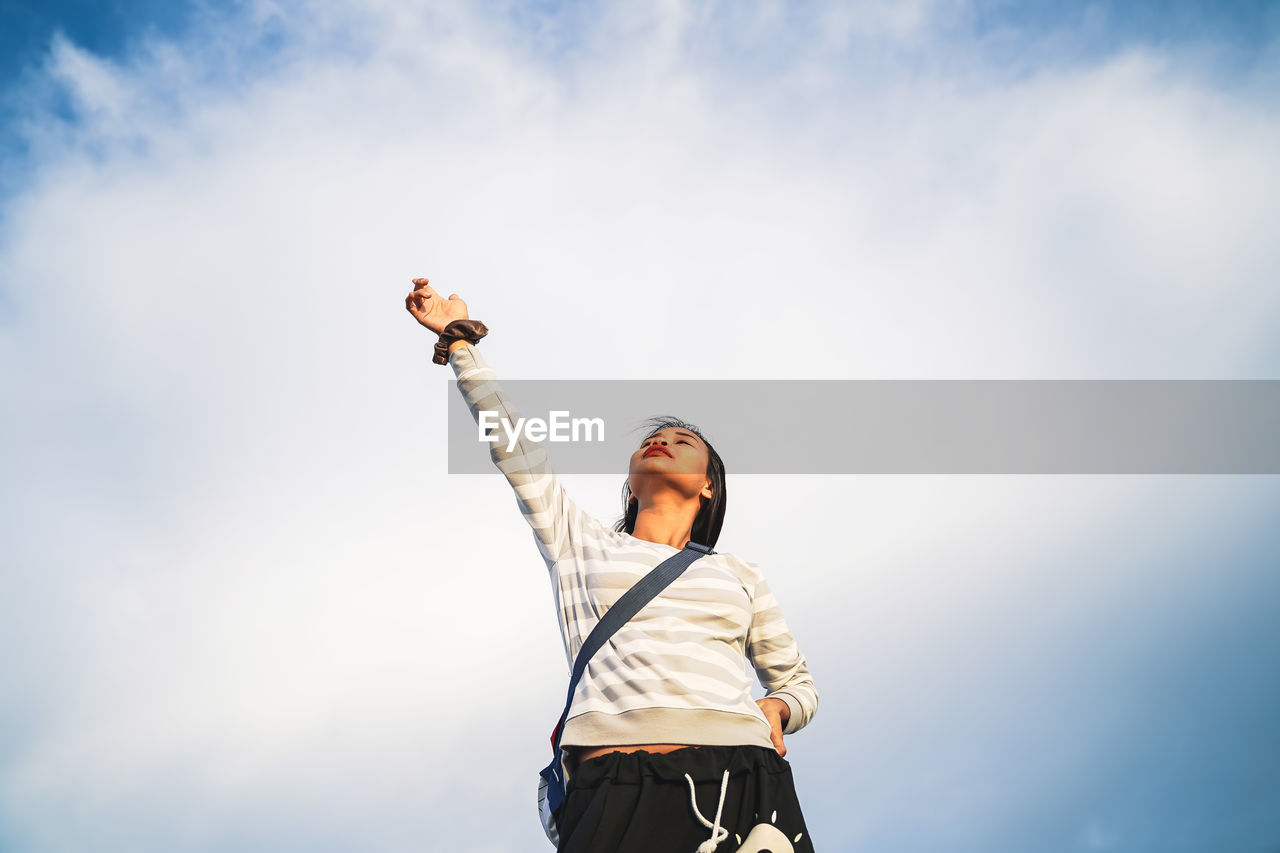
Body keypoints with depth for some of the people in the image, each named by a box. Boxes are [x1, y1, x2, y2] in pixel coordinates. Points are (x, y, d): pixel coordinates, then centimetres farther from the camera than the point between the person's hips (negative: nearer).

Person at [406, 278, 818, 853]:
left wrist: (776, 709, 7)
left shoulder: (739, 577, 25)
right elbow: (512, 444, 23)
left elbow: (797, 682, 30)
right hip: (617, 787, -1)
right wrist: (459, 341, 27)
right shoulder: (584, 546, 22)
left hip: (743, 787, 2)